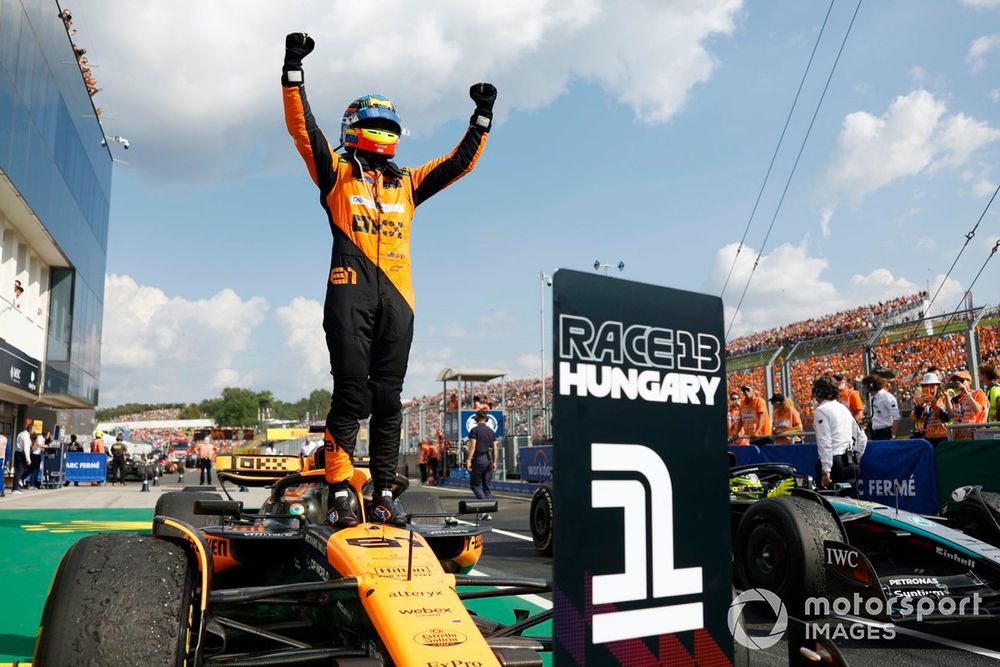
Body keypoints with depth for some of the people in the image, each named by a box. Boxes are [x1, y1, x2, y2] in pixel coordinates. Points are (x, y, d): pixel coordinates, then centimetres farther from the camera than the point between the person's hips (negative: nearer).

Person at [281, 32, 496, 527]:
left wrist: (482, 117, 24)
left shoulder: (407, 183, 26)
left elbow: (460, 162, 28)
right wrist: (293, 70, -5)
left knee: (388, 399, 2)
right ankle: (340, 495, -8)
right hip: (350, 293, -4)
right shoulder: (335, 172, 15)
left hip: (397, 299, 4)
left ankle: (383, 495, 6)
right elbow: (302, 126, 4)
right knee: (351, 394, -11)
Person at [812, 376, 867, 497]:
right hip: (851, 463, 8)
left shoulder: (821, 410, -7)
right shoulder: (844, 408, 16)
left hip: (835, 463, -8)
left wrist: (826, 470, -16)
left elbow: (825, 442, -15)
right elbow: (862, 438, 19)